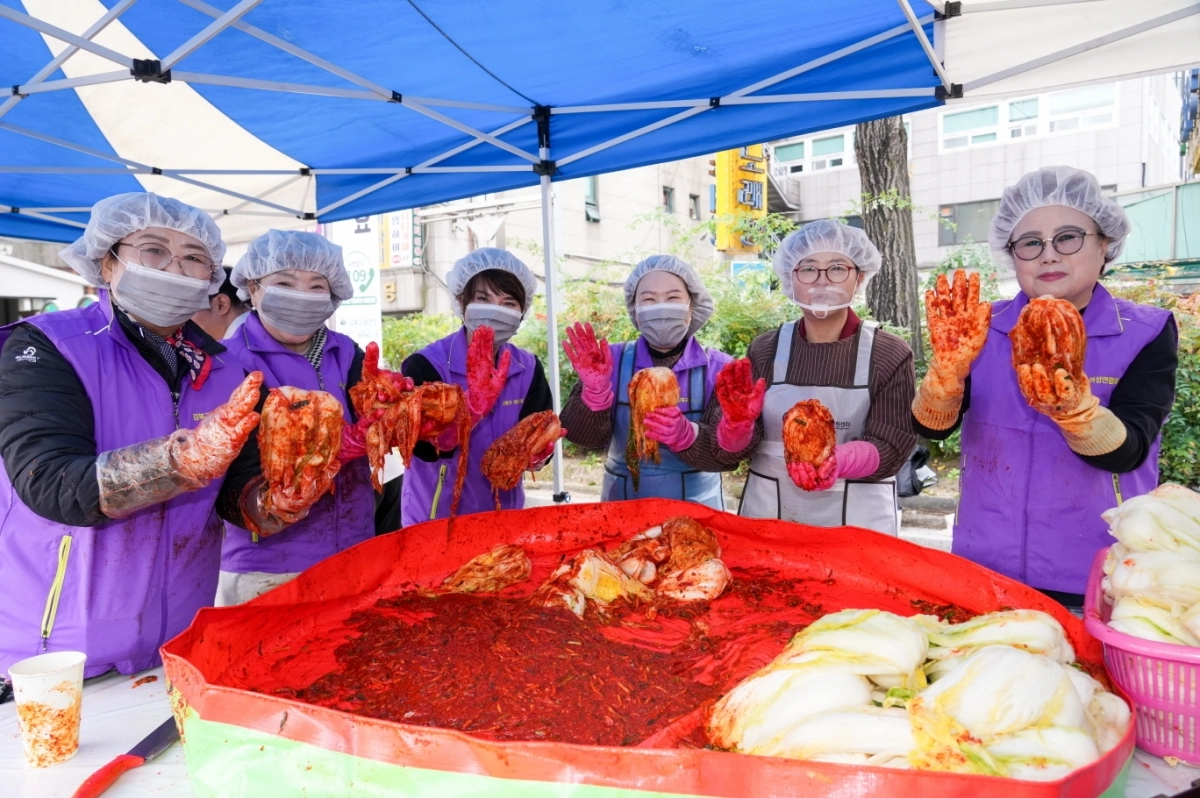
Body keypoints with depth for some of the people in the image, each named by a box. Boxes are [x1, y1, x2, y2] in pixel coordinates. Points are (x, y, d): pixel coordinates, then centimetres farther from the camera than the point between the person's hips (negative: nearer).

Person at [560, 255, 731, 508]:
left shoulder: (718, 367, -8)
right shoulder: (613, 360, -5)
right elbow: (587, 437, -12)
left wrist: (686, 435, -35)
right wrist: (594, 391, -29)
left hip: (696, 507, -1)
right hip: (623, 507, 1)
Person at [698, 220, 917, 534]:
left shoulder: (890, 356, -5)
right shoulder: (764, 351, -1)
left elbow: (891, 447, -10)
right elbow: (728, 452, -3)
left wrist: (838, 462, -29)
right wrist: (738, 424, -24)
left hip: (858, 518, -1)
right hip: (768, 513, 2)